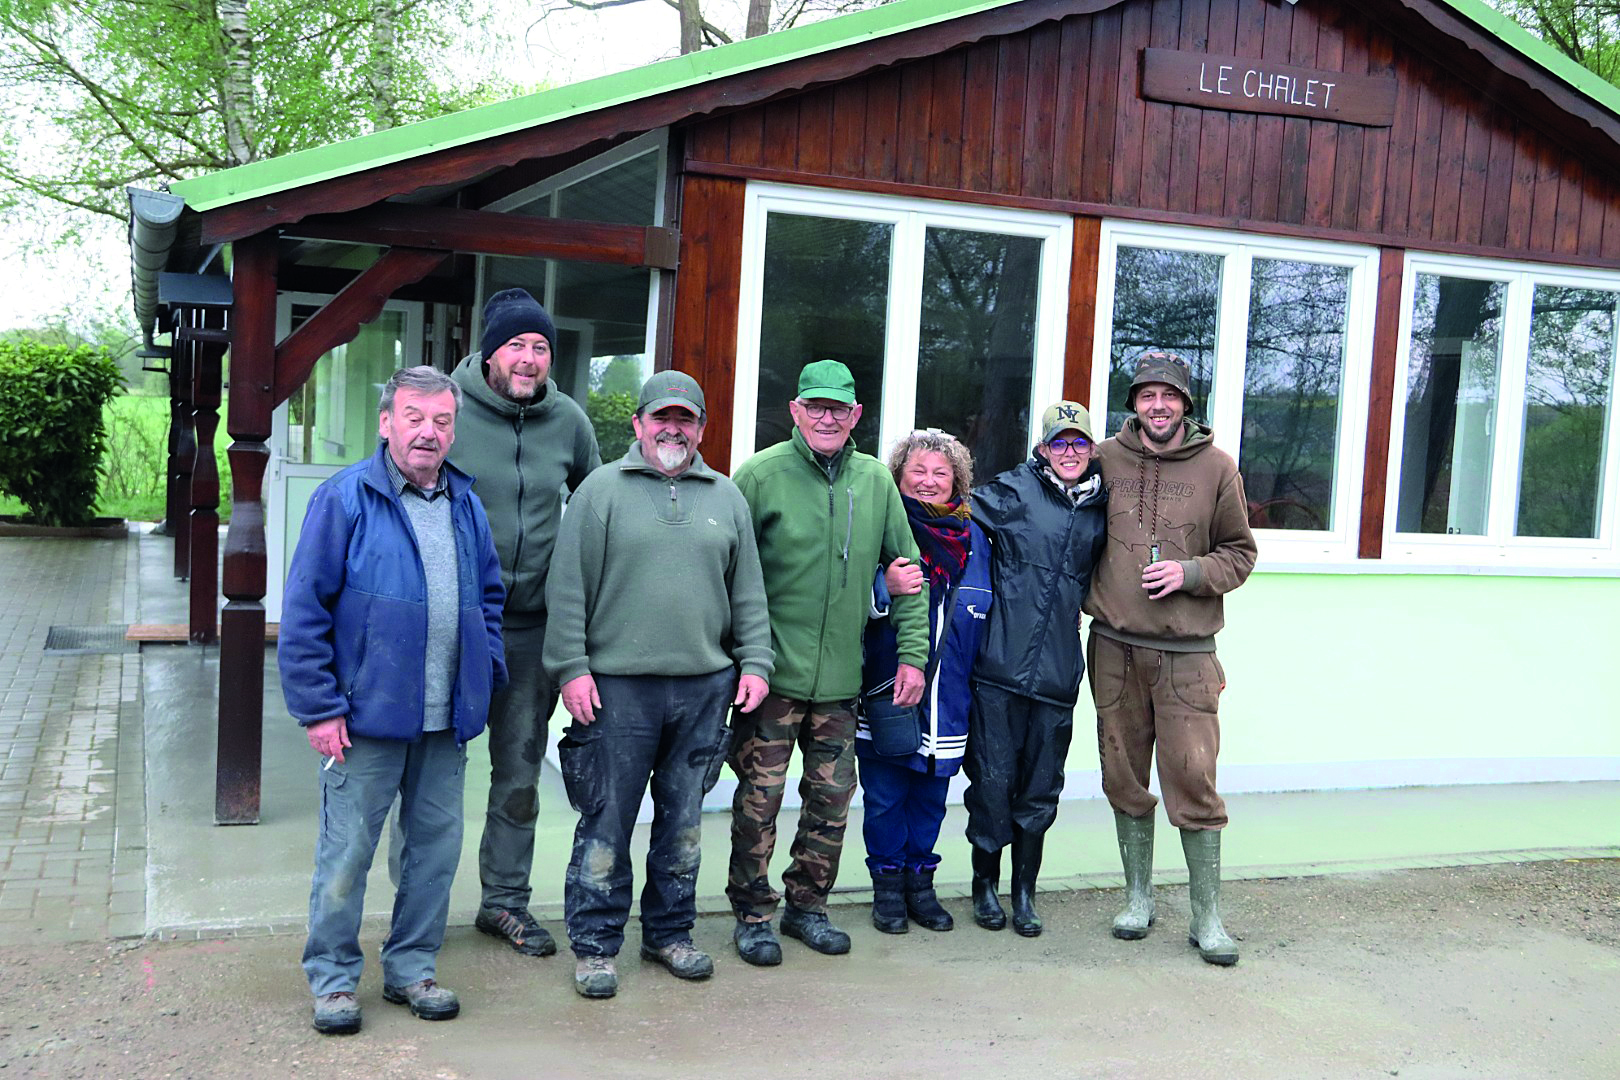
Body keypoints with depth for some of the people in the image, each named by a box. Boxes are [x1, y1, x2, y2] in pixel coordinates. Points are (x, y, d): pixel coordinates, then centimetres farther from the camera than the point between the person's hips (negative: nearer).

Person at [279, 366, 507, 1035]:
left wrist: (487, 675, 8)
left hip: (447, 724, 6)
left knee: (435, 847, 13)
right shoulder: (345, 499, -7)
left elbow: (489, 596, 21)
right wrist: (320, 708, -13)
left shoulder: (467, 505, 10)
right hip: (367, 716, -5)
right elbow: (304, 610, -9)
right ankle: (334, 978, 20)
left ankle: (411, 968, 28)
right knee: (347, 852, 4)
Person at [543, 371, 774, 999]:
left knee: (684, 820, 13)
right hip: (617, 686, -3)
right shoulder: (601, 490, 2)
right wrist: (571, 666, -9)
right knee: (607, 822, 1)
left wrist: (755, 663, 7)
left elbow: (748, 592, 15)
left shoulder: (726, 498, 13)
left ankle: (670, 933, 27)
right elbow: (568, 588, -2)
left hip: (705, 687, 4)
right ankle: (595, 944, 14)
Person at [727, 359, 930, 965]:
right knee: (760, 796, 0)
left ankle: (807, 905, 27)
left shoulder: (876, 481, 8)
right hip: (773, 671, -4)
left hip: (841, 678, 4)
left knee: (833, 796, 10)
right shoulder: (762, 474, -5)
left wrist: (912, 653, 7)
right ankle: (752, 914, 16)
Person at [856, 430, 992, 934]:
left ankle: (920, 880, 26)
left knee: (931, 797, 11)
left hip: (947, 699, 4)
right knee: (884, 797, 4)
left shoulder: (973, 537, 10)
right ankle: (888, 883, 20)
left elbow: (986, 618, 20)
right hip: (885, 696, -4)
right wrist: (885, 587, -27)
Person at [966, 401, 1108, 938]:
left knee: (1040, 788, 9)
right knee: (993, 779, 3)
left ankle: (1025, 890, 24)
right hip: (1000, 665, -3)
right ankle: (985, 883, 22)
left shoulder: (1101, 507, 12)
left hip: (1058, 671, 3)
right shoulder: (1015, 490, -1)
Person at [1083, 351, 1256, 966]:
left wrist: (1190, 572, -10)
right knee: (1125, 780, 10)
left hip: (1186, 652, -2)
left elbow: (1240, 553, 7)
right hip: (1115, 649, 2)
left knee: (1193, 782, -4)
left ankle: (1207, 916, 8)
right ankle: (1138, 897, 25)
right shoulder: (1105, 460, 5)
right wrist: (1087, 598, 5)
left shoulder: (1216, 467, 2)